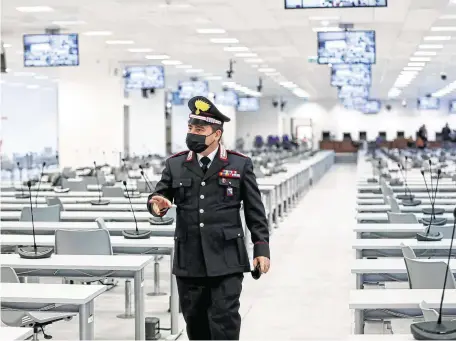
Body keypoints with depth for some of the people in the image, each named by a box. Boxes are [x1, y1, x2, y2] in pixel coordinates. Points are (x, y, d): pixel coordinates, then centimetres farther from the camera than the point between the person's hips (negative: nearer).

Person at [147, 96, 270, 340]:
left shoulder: (240, 164, 1)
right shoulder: (175, 165, 6)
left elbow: (255, 212, 3)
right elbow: (158, 197, 8)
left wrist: (261, 249, -2)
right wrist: (157, 206, -17)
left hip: (226, 262, -3)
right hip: (189, 262, 3)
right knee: (195, 321, 12)